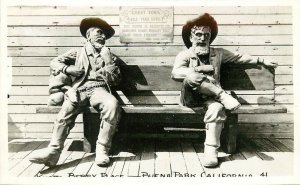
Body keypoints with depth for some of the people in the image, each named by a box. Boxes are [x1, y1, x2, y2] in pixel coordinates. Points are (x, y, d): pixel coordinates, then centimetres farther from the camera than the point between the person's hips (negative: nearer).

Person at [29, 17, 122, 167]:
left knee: (113, 104, -34)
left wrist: (107, 60, 3)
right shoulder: (78, 53, 23)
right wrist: (68, 69, 1)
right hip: (79, 90, 0)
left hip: (99, 89, 0)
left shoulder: (108, 55, 26)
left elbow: (116, 79, 18)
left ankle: (102, 149, -28)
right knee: (66, 110, -33)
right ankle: (53, 151, -35)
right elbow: (54, 62, 22)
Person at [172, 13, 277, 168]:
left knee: (217, 108, -33)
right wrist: (199, 69, -24)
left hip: (210, 97, 2)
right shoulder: (184, 55, 3)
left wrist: (261, 61, 23)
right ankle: (223, 96, -24)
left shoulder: (218, 53, 17)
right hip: (191, 98, -2)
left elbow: (240, 57, 25)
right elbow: (175, 73, -15)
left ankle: (211, 149, -31)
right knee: (192, 77, -33)